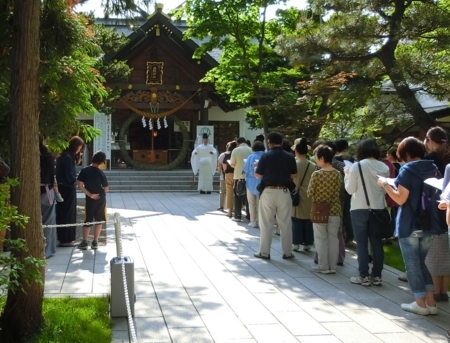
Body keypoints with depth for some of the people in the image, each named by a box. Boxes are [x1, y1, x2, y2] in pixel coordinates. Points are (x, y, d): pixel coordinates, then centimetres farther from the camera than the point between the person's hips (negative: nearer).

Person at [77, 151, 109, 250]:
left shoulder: (84, 171, -8)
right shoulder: (101, 173, -13)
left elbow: (80, 186, -10)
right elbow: (106, 189, -9)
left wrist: (90, 194, -7)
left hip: (90, 199, 1)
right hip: (101, 199, -1)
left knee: (87, 220, 11)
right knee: (99, 220, 9)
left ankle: (84, 242, 5)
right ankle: (95, 242, 9)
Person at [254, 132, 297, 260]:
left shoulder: (265, 156, -7)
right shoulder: (289, 156, -1)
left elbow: (258, 175, -1)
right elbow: (293, 175, 6)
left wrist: (256, 167, 20)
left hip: (268, 192, -2)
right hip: (284, 192, 2)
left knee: (266, 224, 6)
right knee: (285, 224, 9)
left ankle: (264, 252, 10)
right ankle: (287, 252, 14)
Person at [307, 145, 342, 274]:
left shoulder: (316, 174, -14)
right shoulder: (338, 174, -2)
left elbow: (310, 193, -8)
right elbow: (339, 193, 4)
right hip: (334, 210, 4)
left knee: (321, 239, 6)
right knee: (333, 238, 10)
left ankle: (323, 266, 9)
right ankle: (332, 266, 14)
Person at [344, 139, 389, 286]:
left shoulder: (357, 166, -11)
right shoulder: (384, 167, 1)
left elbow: (350, 189, -6)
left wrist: (347, 175, 8)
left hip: (360, 209, -4)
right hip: (378, 208, 4)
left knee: (362, 243, 4)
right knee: (377, 242, 10)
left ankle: (364, 276, 5)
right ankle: (376, 275, 14)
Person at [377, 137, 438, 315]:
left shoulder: (407, 170, -15)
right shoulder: (432, 169, 5)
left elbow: (400, 199, -17)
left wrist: (385, 184, -6)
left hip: (409, 225, -6)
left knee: (413, 265, 4)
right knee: (425, 263, 16)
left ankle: (420, 303, 8)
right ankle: (430, 302, 15)